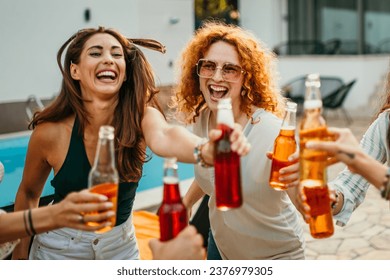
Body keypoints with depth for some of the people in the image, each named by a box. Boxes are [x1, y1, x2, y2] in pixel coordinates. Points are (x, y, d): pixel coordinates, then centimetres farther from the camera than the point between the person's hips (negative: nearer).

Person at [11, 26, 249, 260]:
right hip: (59, 249, -1)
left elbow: (164, 137, -45)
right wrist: (20, 255, 0)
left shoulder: (141, 116, -21)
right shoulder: (50, 132, -21)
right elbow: (29, 193, -3)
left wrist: (205, 151, -66)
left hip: (121, 244, 2)